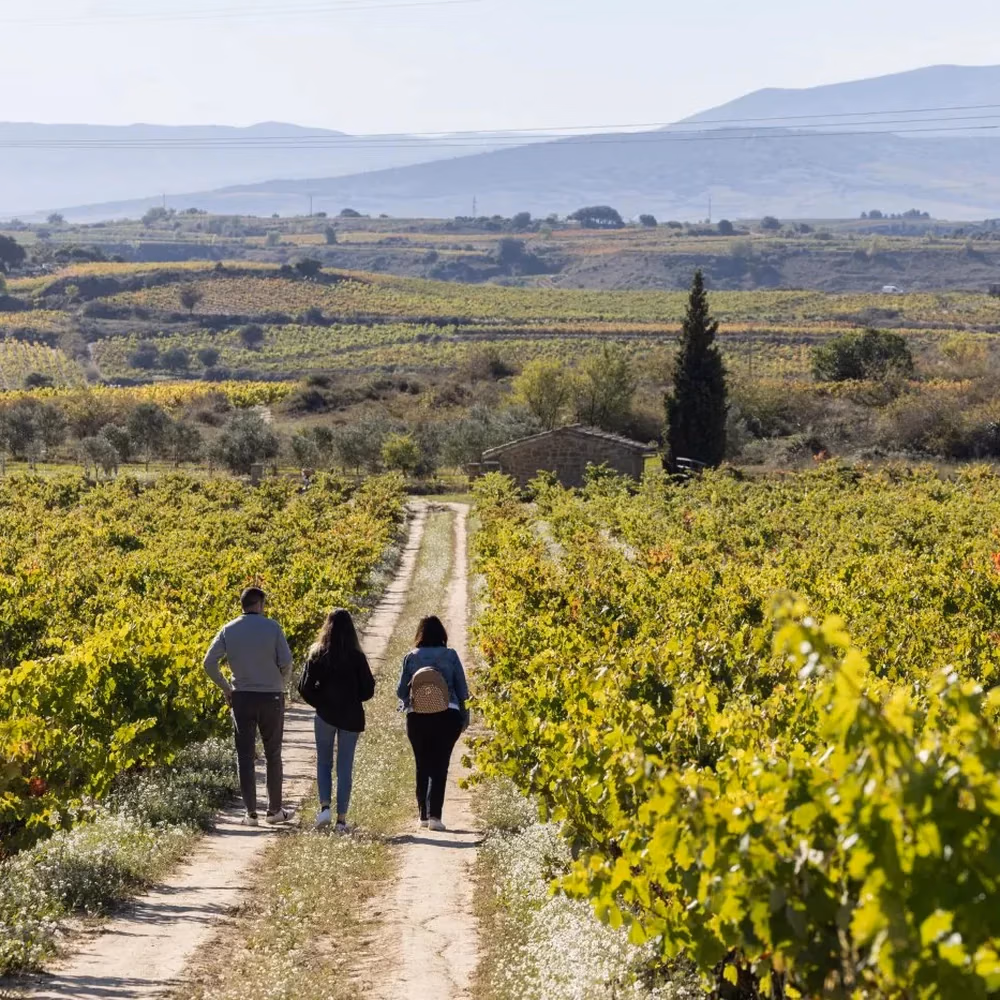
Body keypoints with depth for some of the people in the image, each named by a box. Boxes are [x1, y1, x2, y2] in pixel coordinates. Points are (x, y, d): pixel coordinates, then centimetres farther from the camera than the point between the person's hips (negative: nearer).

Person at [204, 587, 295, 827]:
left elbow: (209, 663, -7)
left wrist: (225, 688, 6)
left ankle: (250, 812, 2)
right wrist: (281, 685, 8)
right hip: (271, 697, -1)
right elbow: (286, 662, -11)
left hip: (241, 697, 1)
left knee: (245, 755, 5)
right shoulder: (272, 627, -6)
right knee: (273, 755, 12)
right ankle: (275, 810, 17)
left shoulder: (229, 630, 0)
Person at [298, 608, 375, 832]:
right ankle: (341, 818, 7)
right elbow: (368, 690, -5)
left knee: (324, 763, 15)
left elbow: (305, 688, -7)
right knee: (345, 767, 8)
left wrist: (319, 703, 9)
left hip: (325, 715, 0)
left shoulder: (317, 655, -6)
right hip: (352, 717, 0)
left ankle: (325, 807, -4)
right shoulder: (357, 657, -7)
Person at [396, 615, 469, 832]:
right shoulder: (450, 656, -1)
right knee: (440, 766, 0)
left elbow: (401, 691, 3)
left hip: (417, 718, 1)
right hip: (447, 717, -1)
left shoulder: (411, 658, 0)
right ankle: (434, 814, -13)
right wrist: (465, 717, 13)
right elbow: (462, 690, 2)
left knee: (423, 767, 13)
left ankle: (424, 815, 14)